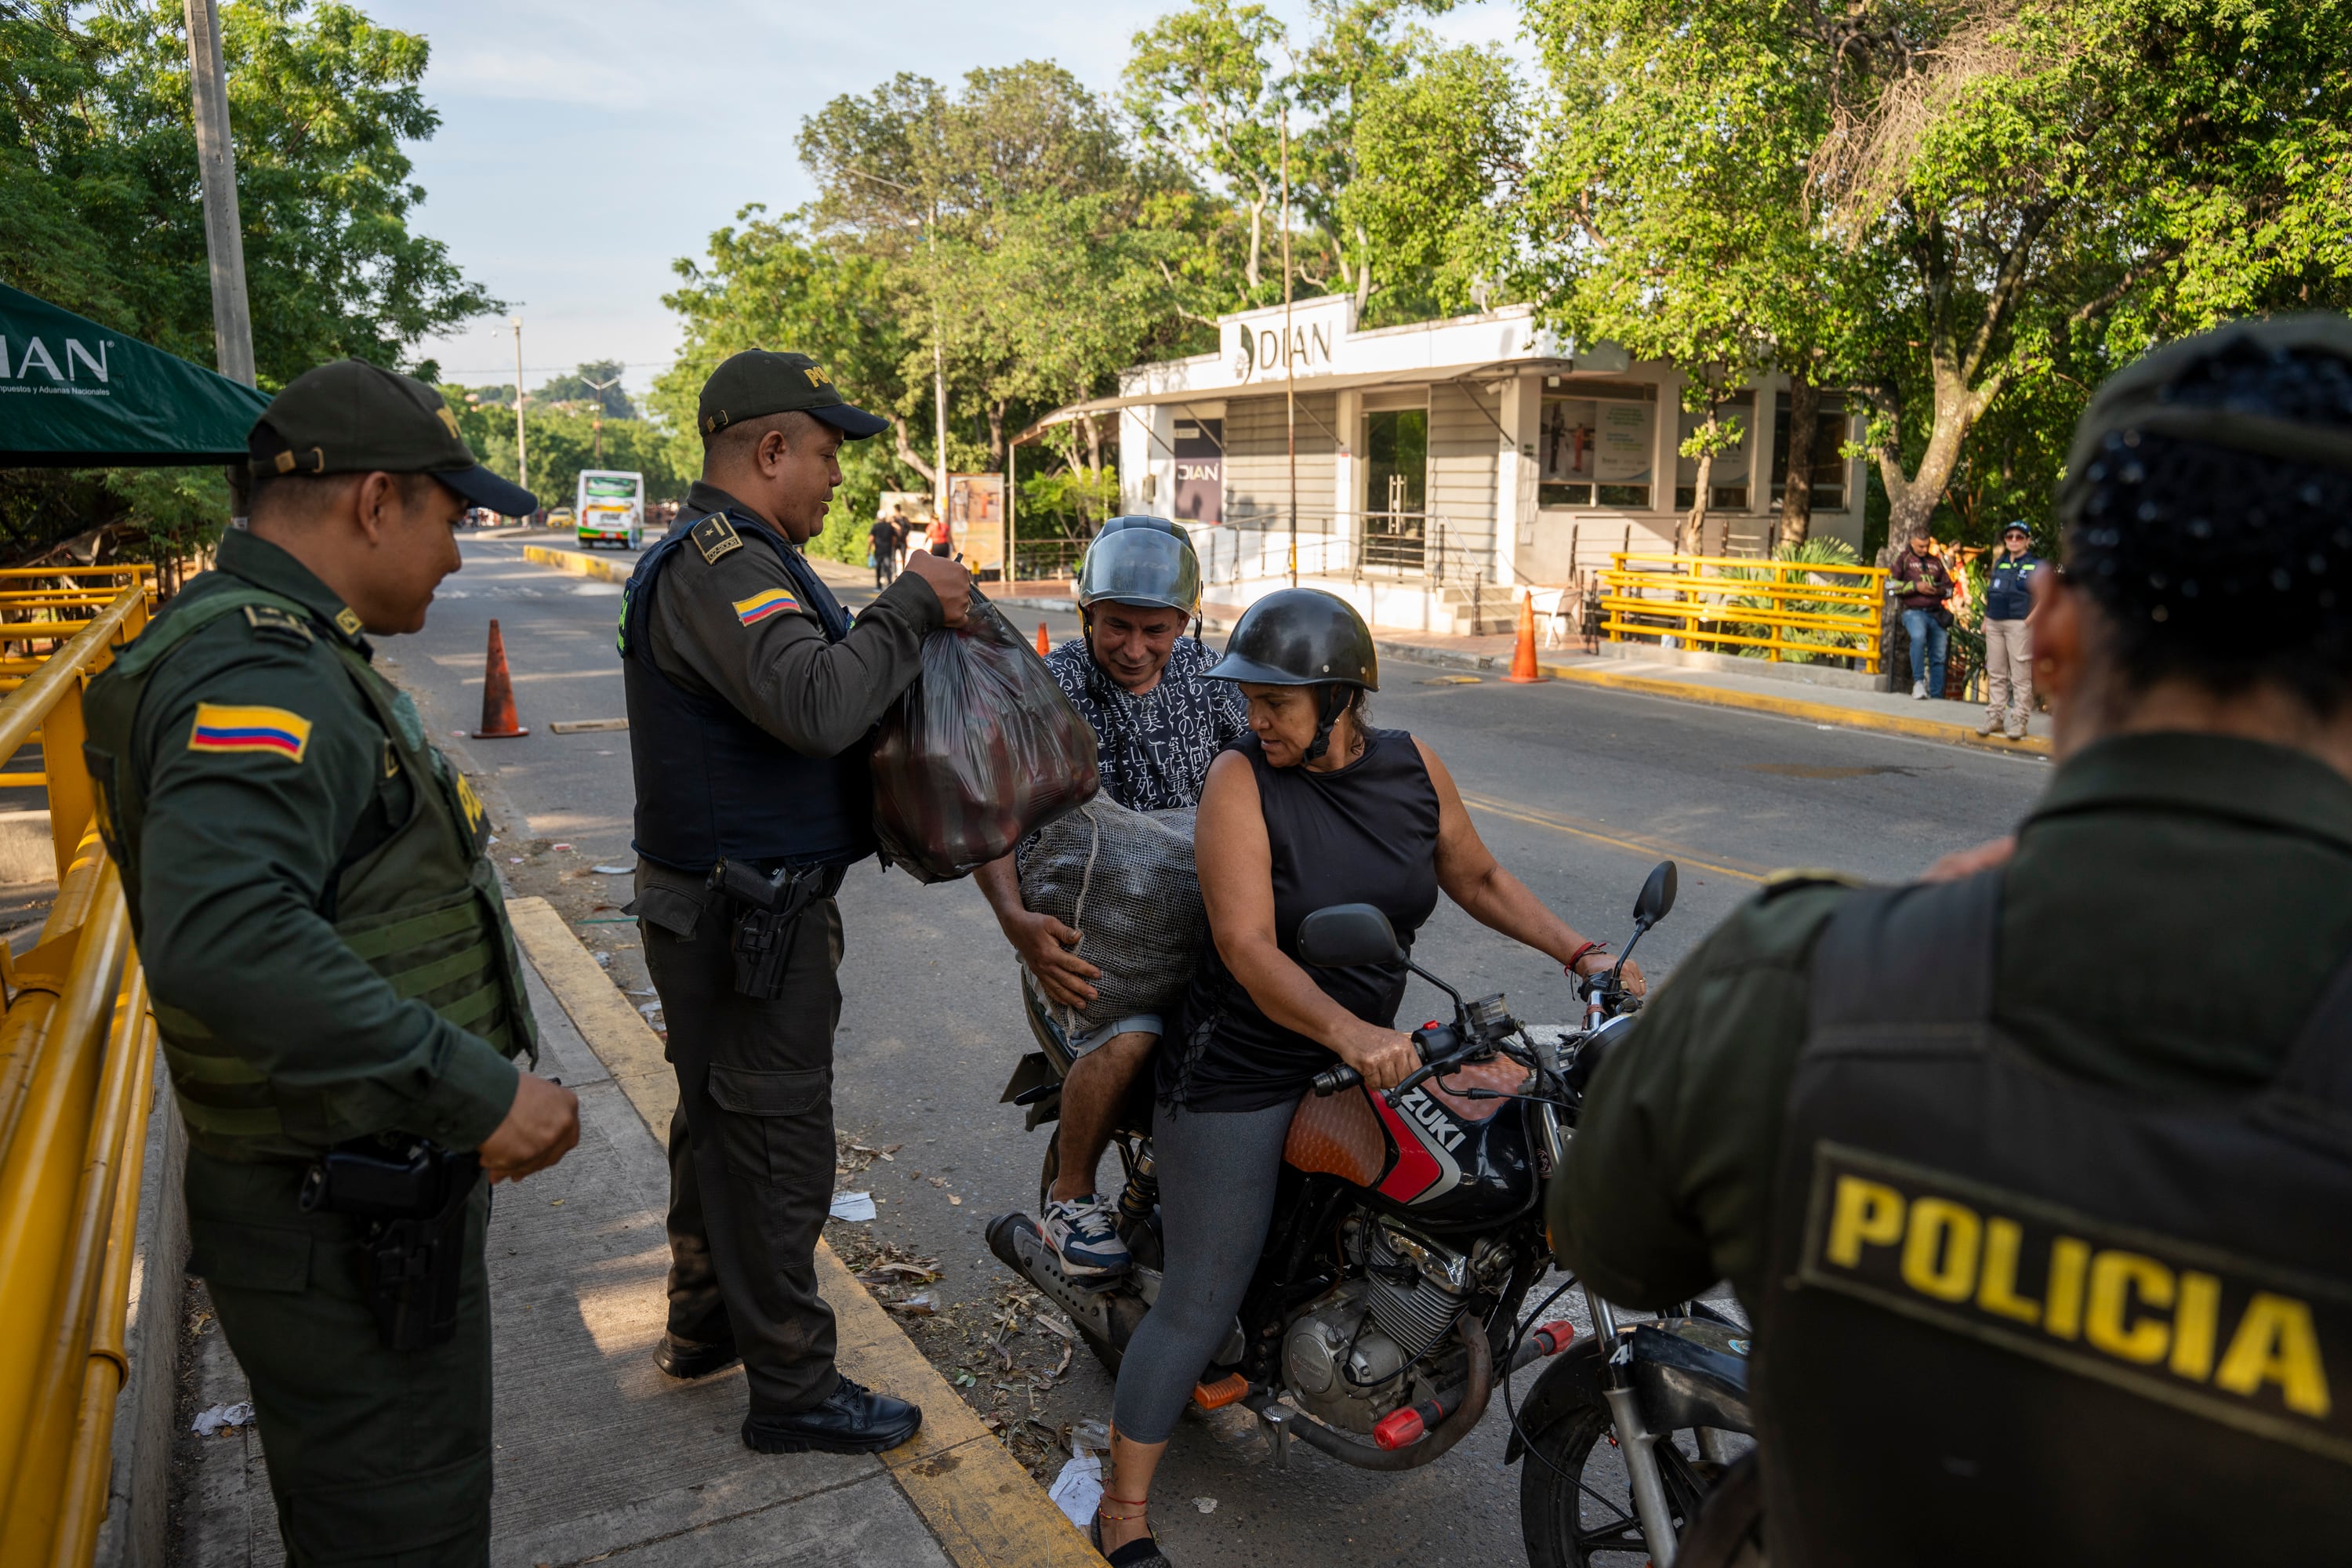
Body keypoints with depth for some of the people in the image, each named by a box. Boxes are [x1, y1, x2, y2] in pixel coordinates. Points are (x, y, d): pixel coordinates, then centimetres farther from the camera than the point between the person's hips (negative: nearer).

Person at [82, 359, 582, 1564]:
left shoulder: (272, 651, 10)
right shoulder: (260, 675, -24)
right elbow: (221, 941, -41)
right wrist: (477, 1089, -35)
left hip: (368, 1202, 10)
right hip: (347, 1237, -10)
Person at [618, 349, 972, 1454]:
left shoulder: (719, 556, 15)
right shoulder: (720, 564, -22)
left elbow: (806, 690, 14)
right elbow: (815, 704, -37)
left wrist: (907, 620, 1)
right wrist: (910, 608, -23)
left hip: (720, 913, 11)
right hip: (748, 921, -11)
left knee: (719, 1117, 23)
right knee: (773, 1141, 1)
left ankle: (706, 1321, 42)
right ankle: (792, 1389, 16)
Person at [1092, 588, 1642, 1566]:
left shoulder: (1412, 767, -2)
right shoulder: (1242, 778, -18)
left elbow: (1476, 878, 13)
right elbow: (1246, 945, -27)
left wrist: (1580, 953, 2)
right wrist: (1348, 1030, -43)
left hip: (1367, 1052, 6)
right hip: (1240, 1073, -6)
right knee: (1199, 1306, 0)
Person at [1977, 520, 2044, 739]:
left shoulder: (2036, 565, 1)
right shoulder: (1999, 563, 17)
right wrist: (1986, 620, 16)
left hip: (2019, 624, -6)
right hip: (1994, 624, 6)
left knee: (2021, 676, -4)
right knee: (1995, 673, 9)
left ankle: (2019, 720, -1)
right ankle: (1995, 716, 16)